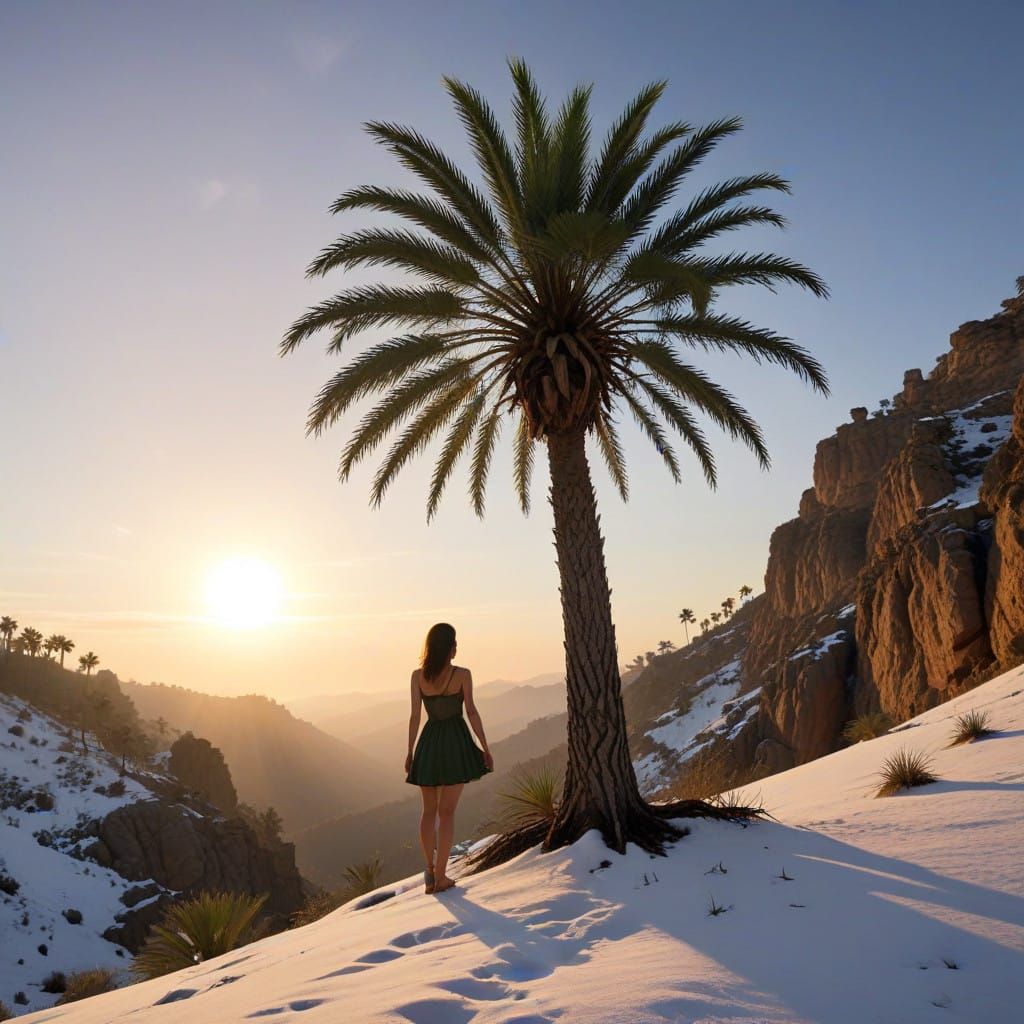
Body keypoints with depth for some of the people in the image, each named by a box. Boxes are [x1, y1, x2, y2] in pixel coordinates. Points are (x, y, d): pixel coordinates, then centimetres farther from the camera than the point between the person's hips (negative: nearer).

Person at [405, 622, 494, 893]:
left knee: (429, 810, 15)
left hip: (429, 742, 2)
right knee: (447, 811, 2)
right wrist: (485, 748, -2)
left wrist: (410, 751, 6)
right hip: (456, 741, -2)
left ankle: (430, 871, 16)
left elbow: (415, 715, -2)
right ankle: (440, 875, 4)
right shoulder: (462, 674, -7)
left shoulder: (418, 675, -1)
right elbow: (472, 712, -8)